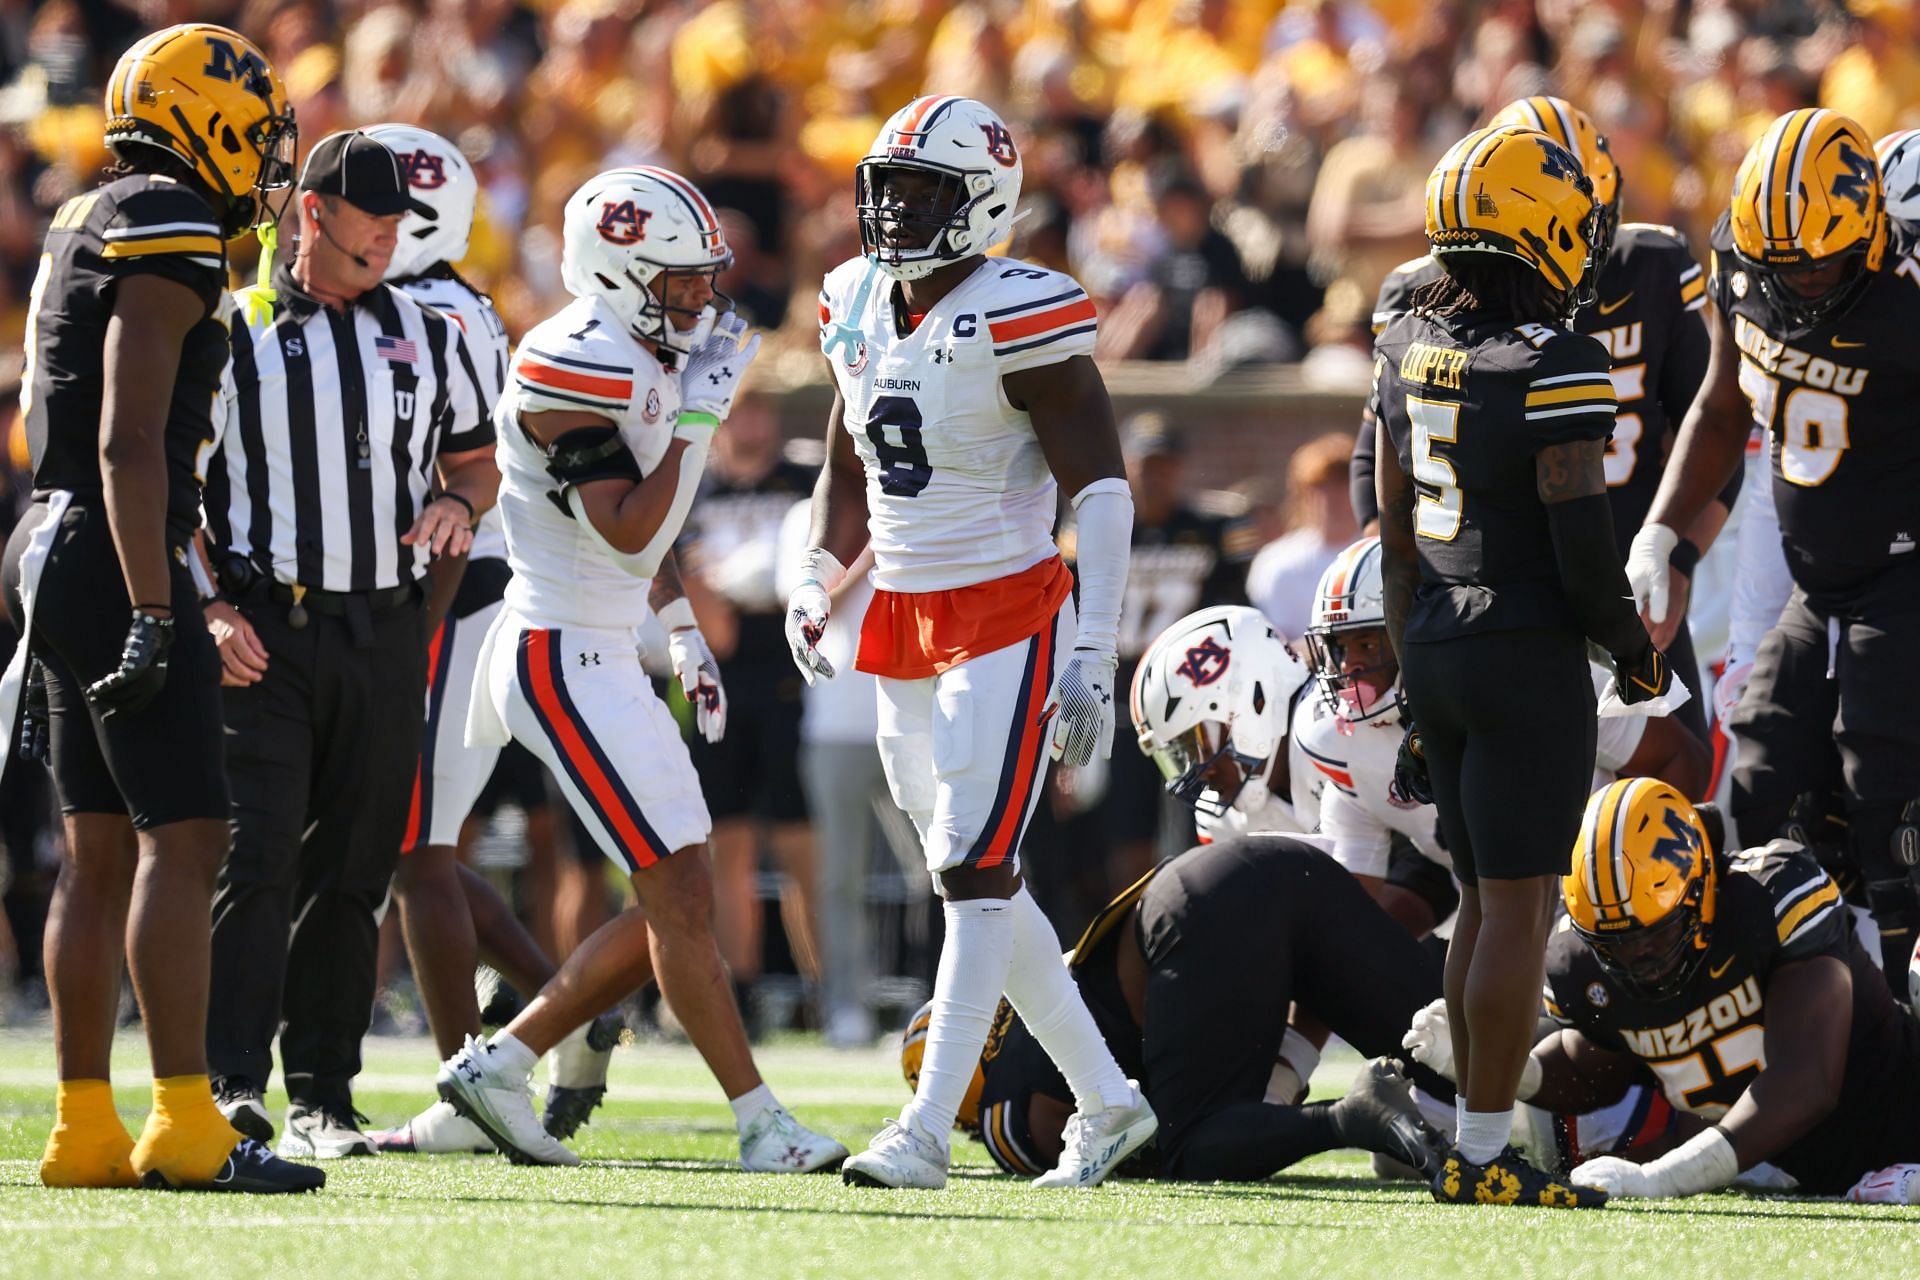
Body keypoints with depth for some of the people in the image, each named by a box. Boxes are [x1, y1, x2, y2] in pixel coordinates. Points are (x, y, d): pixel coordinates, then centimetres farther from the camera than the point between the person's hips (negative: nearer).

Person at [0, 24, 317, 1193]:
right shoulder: (170, 236, -12)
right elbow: (129, 445, -20)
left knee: (103, 852, 10)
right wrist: (152, 615, -22)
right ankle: (185, 1126, -14)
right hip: (119, 560, -10)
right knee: (183, 841, -10)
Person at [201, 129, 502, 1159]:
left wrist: (458, 502, -2)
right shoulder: (235, 334, 1)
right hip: (266, 634, -4)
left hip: (385, 636, 4)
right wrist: (211, 609, -11)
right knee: (257, 860, -14)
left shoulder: (428, 339, 12)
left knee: (350, 872, 5)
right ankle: (234, 1083, -15)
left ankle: (321, 1096, 10)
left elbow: (476, 461, 22)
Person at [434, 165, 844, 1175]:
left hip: (605, 656, 10)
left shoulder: (651, 361, 12)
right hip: (562, 661, -10)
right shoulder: (575, 369, -18)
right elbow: (624, 532, -23)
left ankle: (498, 1066, 16)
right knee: (679, 893, -10)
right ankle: (762, 1125, -8)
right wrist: (698, 421, -20)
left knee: (671, 905, 8)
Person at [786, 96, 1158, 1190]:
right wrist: (815, 586, 7)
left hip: (1009, 617, -8)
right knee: (972, 877, 11)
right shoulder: (857, 307, 8)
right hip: (904, 626, 8)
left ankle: (928, 1130, -14)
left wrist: (1093, 659, -21)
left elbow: (1102, 490, -15)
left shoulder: (1017, 319, -15)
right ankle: (1106, 1100, 22)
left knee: (976, 870, -12)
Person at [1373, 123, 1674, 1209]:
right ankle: (1484, 1155, -3)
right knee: (1517, 905, -3)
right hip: (1527, 655, -8)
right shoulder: (1556, 368, -16)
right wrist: (1636, 653, 0)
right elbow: (1582, 546, -16)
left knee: (1491, 898, 15)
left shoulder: (1410, 349, 7)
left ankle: (1482, 1147, 16)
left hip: (1435, 645, 8)